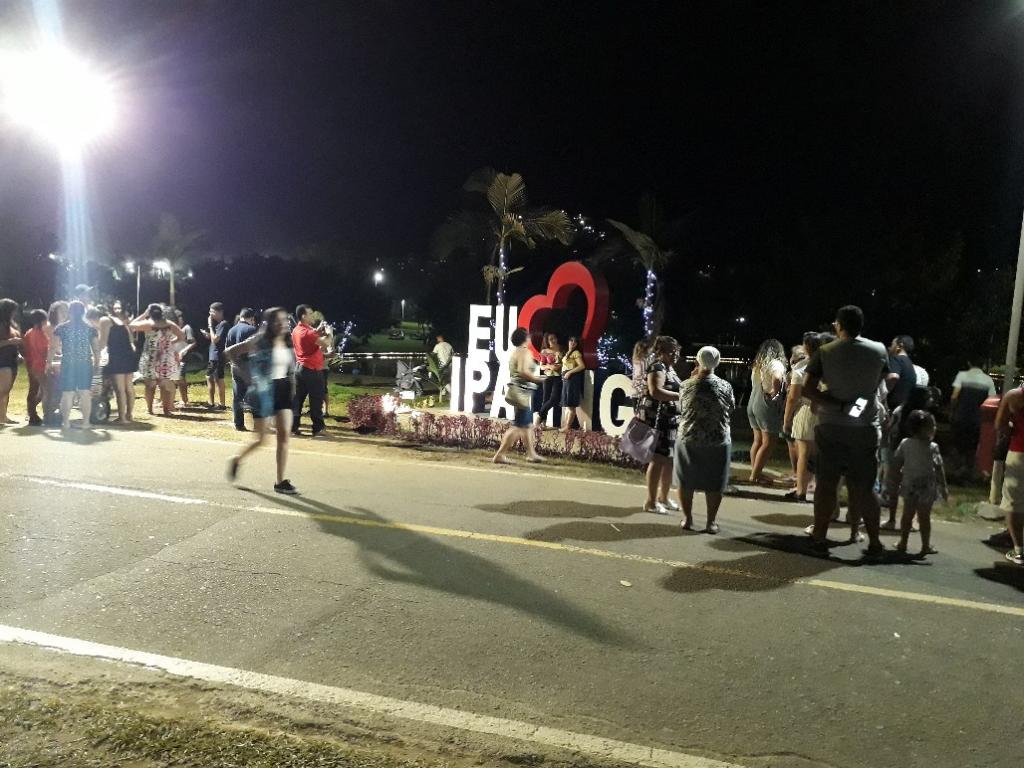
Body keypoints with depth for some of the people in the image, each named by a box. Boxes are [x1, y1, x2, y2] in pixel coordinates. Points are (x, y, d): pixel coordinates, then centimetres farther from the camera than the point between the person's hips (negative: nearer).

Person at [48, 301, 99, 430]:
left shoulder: (61, 328, 0)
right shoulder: (91, 329, 3)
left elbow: (53, 348, -3)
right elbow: (96, 349, 4)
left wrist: (49, 362, 6)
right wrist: (97, 363, 15)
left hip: (67, 364, 0)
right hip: (86, 364, 1)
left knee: (67, 394, 4)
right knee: (85, 393, 3)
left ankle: (66, 422, 7)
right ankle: (86, 422, 3)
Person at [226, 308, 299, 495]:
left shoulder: (286, 344, 7)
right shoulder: (259, 342, -10)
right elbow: (229, 352, -6)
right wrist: (245, 373, -7)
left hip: (282, 390, 5)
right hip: (263, 391, -5)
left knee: (284, 435, -3)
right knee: (262, 438, 1)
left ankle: (281, 481, 2)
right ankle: (237, 460, 30)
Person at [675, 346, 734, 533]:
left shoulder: (686, 385, -7)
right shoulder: (725, 386, -8)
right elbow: (731, 409, 4)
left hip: (688, 439, 1)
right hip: (717, 441, 0)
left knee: (686, 480, 13)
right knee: (714, 483, 10)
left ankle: (687, 519, 20)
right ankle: (711, 522, 15)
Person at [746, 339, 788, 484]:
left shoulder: (757, 365, 12)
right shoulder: (775, 364, -10)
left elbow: (754, 384, 11)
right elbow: (777, 379, -31)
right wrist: (774, 392, -15)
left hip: (752, 405, 8)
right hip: (766, 407, -8)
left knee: (758, 440, 14)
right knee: (768, 443, -2)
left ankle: (755, 472, 18)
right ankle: (755, 475, -2)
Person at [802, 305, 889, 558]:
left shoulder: (825, 352, -7)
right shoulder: (879, 351, -1)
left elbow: (808, 389, -14)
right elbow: (881, 382, 13)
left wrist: (840, 405, -13)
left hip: (831, 427, -1)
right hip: (866, 428, 1)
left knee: (826, 483, 6)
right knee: (865, 487, 9)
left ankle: (820, 538, 10)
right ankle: (874, 542, 14)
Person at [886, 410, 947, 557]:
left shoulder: (905, 443, -1)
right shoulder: (932, 447, -13)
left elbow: (896, 464, 3)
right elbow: (939, 469, -13)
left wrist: (894, 484, 12)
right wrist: (943, 487, -6)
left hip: (909, 485, 4)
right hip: (926, 487, -4)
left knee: (907, 514, 14)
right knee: (924, 517, 4)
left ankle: (903, 543, 20)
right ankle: (925, 546, 10)